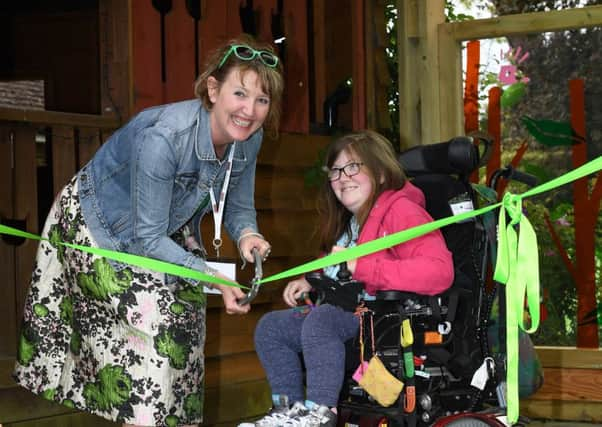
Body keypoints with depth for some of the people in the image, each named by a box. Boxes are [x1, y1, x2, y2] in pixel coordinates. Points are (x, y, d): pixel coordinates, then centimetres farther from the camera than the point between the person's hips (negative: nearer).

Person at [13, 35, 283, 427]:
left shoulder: (249, 138, -17)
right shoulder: (163, 136, -38)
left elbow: (239, 206, -1)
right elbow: (146, 238, -32)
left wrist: (246, 234, -24)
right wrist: (212, 276, -38)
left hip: (169, 224, 7)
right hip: (101, 224, -7)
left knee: (183, 317, 4)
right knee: (146, 312, -18)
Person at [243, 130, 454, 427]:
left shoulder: (400, 211, -14)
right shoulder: (348, 221, 16)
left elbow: (439, 271, -31)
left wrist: (359, 265, -30)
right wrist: (309, 282, 11)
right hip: (348, 312, 10)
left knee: (321, 318, -33)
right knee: (270, 326, 5)